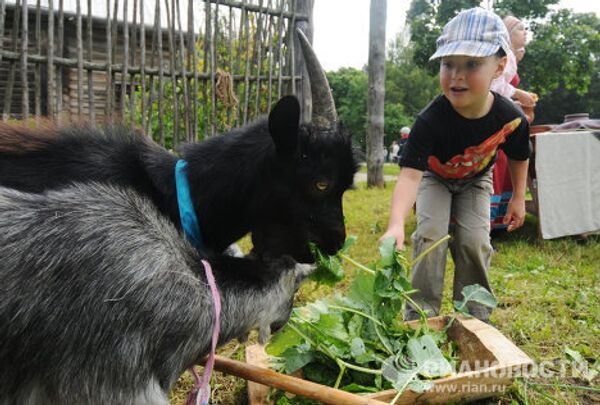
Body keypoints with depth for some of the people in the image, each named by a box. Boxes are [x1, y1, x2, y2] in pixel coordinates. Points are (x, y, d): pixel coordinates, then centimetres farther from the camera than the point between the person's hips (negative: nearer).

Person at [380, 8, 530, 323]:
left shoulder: (510, 118, -28)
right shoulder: (431, 120, -39)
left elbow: (518, 156, -5)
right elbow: (410, 174, -47)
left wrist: (518, 198, 4)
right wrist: (396, 224, -62)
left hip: (475, 180, 2)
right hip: (435, 177, -2)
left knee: (474, 241, -11)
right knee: (431, 234, -19)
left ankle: (474, 316, 8)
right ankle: (421, 314, -6)